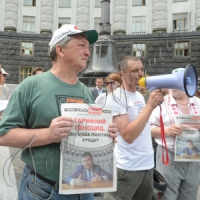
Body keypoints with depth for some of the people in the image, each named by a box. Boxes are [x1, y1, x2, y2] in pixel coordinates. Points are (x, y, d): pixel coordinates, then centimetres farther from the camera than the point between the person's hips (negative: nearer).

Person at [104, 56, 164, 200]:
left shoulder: (140, 96, 9)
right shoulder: (116, 97, -15)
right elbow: (128, 135, -26)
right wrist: (150, 105, -25)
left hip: (147, 164, 8)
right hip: (127, 167, -8)